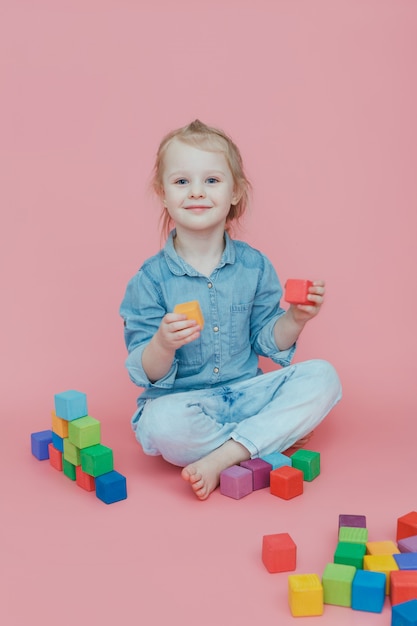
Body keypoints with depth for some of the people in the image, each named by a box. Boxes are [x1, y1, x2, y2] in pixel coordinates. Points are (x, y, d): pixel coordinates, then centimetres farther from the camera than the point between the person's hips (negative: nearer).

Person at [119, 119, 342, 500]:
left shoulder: (254, 265, -1)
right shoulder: (151, 279, -10)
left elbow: (267, 341, 7)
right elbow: (147, 374, -11)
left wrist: (295, 319, -13)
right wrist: (163, 344, -33)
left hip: (246, 392, 4)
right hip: (182, 399, -3)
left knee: (322, 377, -16)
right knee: (162, 423, -36)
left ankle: (220, 459, -22)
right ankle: (273, 437, -11)